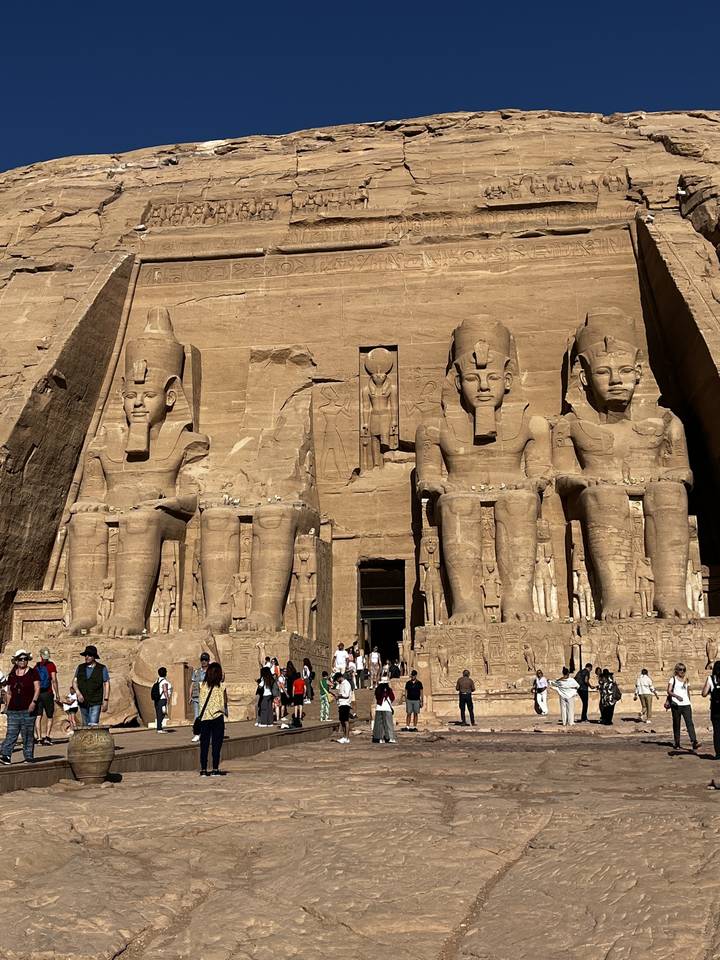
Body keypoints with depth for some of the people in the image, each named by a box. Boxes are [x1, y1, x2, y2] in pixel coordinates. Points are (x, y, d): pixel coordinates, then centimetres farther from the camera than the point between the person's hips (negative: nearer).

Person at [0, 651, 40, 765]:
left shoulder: (33, 672, 3)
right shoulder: (12, 675, 14)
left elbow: (37, 688, -3)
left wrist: (34, 702, -14)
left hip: (28, 709, -3)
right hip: (13, 709, 3)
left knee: (28, 734, 0)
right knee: (11, 733, -4)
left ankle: (29, 757, 4)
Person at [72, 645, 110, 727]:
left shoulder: (102, 669, -1)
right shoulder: (80, 668, 8)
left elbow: (106, 685, -1)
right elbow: (74, 681, 7)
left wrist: (105, 701, -6)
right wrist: (78, 693, -12)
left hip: (95, 703, -4)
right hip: (83, 702, 4)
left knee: (93, 725, -16)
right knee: (86, 726, 11)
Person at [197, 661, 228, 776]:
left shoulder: (202, 685, 1)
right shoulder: (221, 686, -5)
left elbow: (201, 701, 4)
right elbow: (225, 703, 0)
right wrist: (225, 711, 16)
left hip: (204, 717, 2)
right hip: (217, 717, -2)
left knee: (204, 744, 6)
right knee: (216, 744, 4)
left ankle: (203, 770, 8)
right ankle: (215, 769, 3)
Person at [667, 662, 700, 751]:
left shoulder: (686, 680, 15)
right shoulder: (673, 679, 3)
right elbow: (669, 691, -7)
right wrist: (677, 696, -22)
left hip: (686, 704, 3)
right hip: (676, 705, -3)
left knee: (689, 723, -12)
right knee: (676, 724, 3)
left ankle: (694, 742, -22)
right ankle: (677, 743, 11)